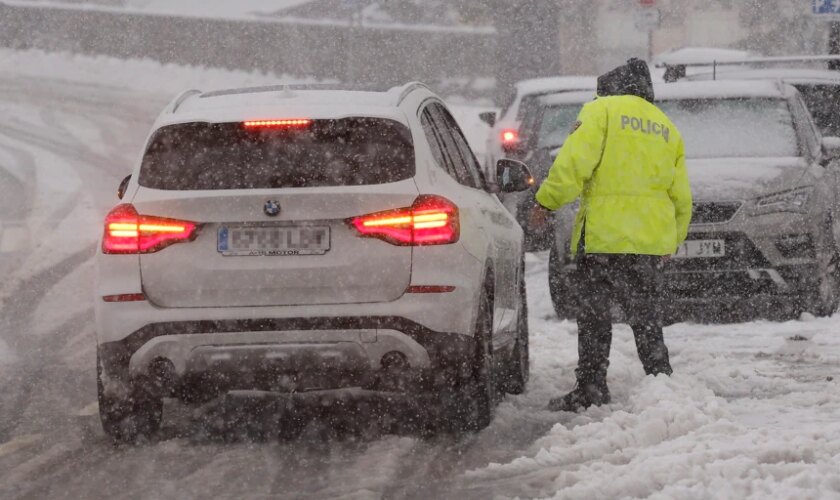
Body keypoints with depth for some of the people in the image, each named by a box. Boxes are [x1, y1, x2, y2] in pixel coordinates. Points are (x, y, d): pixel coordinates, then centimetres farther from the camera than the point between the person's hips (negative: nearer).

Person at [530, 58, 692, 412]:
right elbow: (681, 196, 19)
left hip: (604, 235, -5)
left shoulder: (601, 111, 0)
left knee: (594, 313, 1)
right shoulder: (666, 128, 19)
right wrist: (673, 240, 28)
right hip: (651, 242, 5)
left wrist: (547, 201, -7)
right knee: (645, 315, 13)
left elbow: (574, 161, -14)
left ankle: (591, 389, 1)